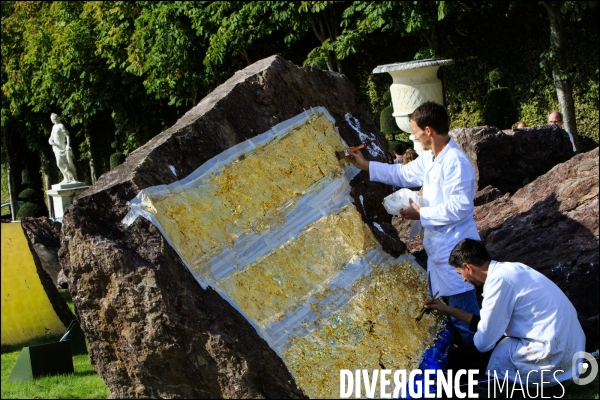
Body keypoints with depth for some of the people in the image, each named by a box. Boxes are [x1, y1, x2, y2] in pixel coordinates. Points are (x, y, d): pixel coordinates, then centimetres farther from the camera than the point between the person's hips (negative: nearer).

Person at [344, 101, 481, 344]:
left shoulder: (455, 162, -23)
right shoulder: (428, 159, 8)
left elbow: (459, 208, -26)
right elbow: (403, 174, 22)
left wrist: (421, 214, -17)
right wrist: (365, 165, 18)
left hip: (455, 248, -11)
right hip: (437, 244, 11)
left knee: (462, 306, -2)